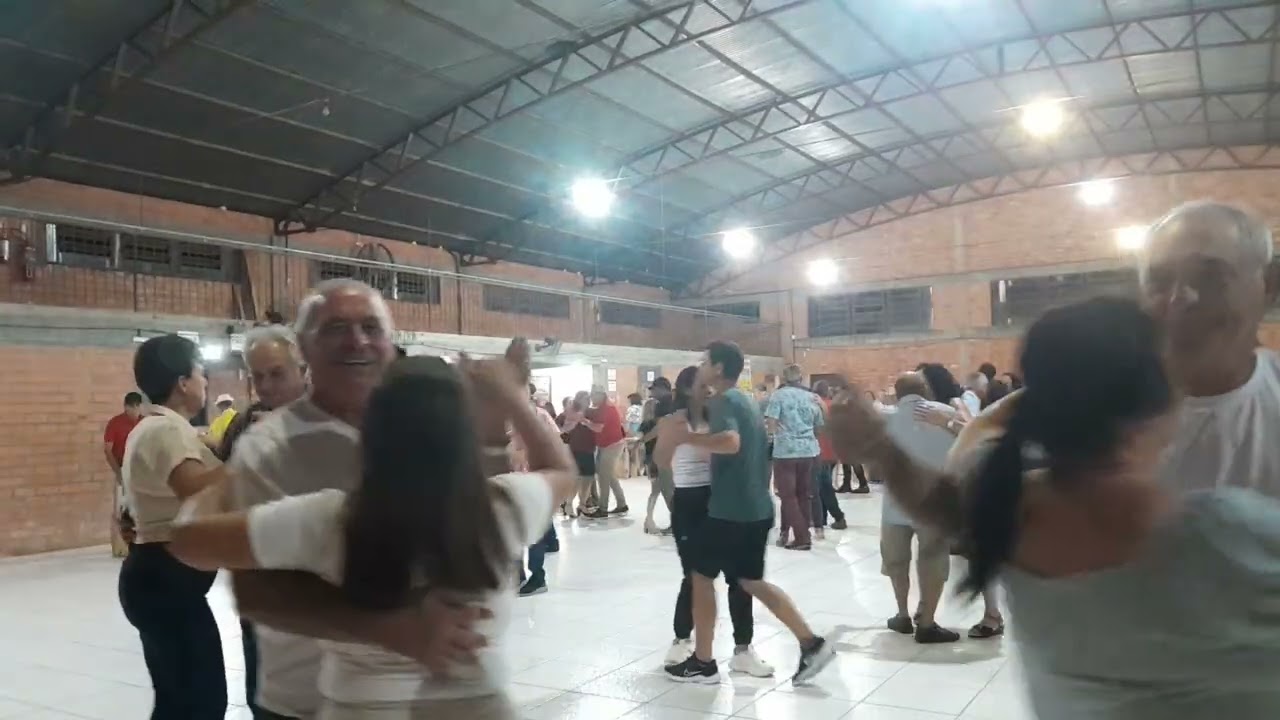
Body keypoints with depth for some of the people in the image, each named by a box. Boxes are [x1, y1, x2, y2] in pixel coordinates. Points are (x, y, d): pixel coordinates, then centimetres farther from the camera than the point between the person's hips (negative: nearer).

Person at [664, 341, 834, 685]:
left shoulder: (723, 401, -13)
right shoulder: (746, 400, 16)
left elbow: (730, 442, -33)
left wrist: (687, 437, -24)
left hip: (730, 509, -9)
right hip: (756, 508, 9)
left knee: (701, 577, 6)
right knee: (751, 581, 15)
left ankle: (702, 663, 14)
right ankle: (811, 644, 9)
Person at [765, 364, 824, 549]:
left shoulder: (778, 395, -3)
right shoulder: (811, 397, 12)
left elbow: (771, 425, -12)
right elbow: (818, 427, 17)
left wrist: (779, 431, 9)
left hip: (785, 451, -5)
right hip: (809, 451, 5)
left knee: (788, 495, 2)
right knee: (804, 494, 14)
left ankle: (802, 538, -3)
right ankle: (803, 535, 17)